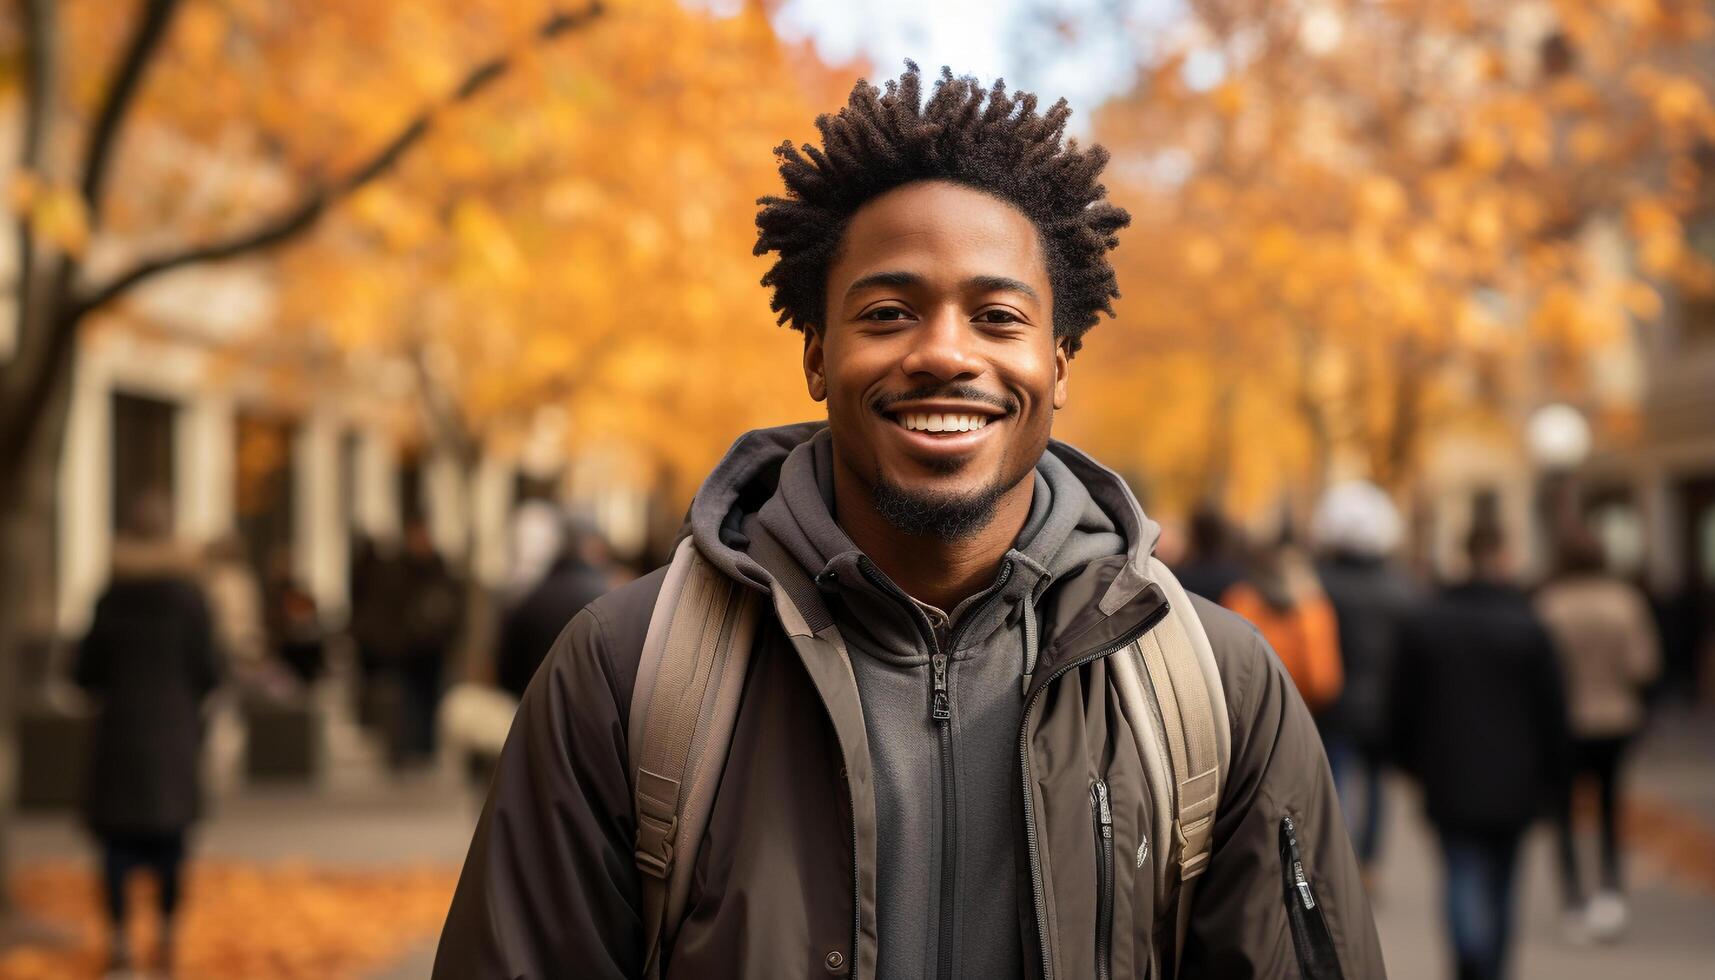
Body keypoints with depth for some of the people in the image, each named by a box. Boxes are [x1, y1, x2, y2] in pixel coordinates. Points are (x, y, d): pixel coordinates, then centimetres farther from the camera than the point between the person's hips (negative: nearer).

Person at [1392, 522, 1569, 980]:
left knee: (1463, 877, -3)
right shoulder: (1528, 627, -7)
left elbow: (1405, 702, 4)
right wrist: (1551, 775, 5)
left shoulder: (1422, 621, -1)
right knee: (1500, 881, 15)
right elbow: (1552, 707, -4)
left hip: (1449, 779, 0)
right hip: (1513, 779, 0)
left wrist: (1411, 761, 15)